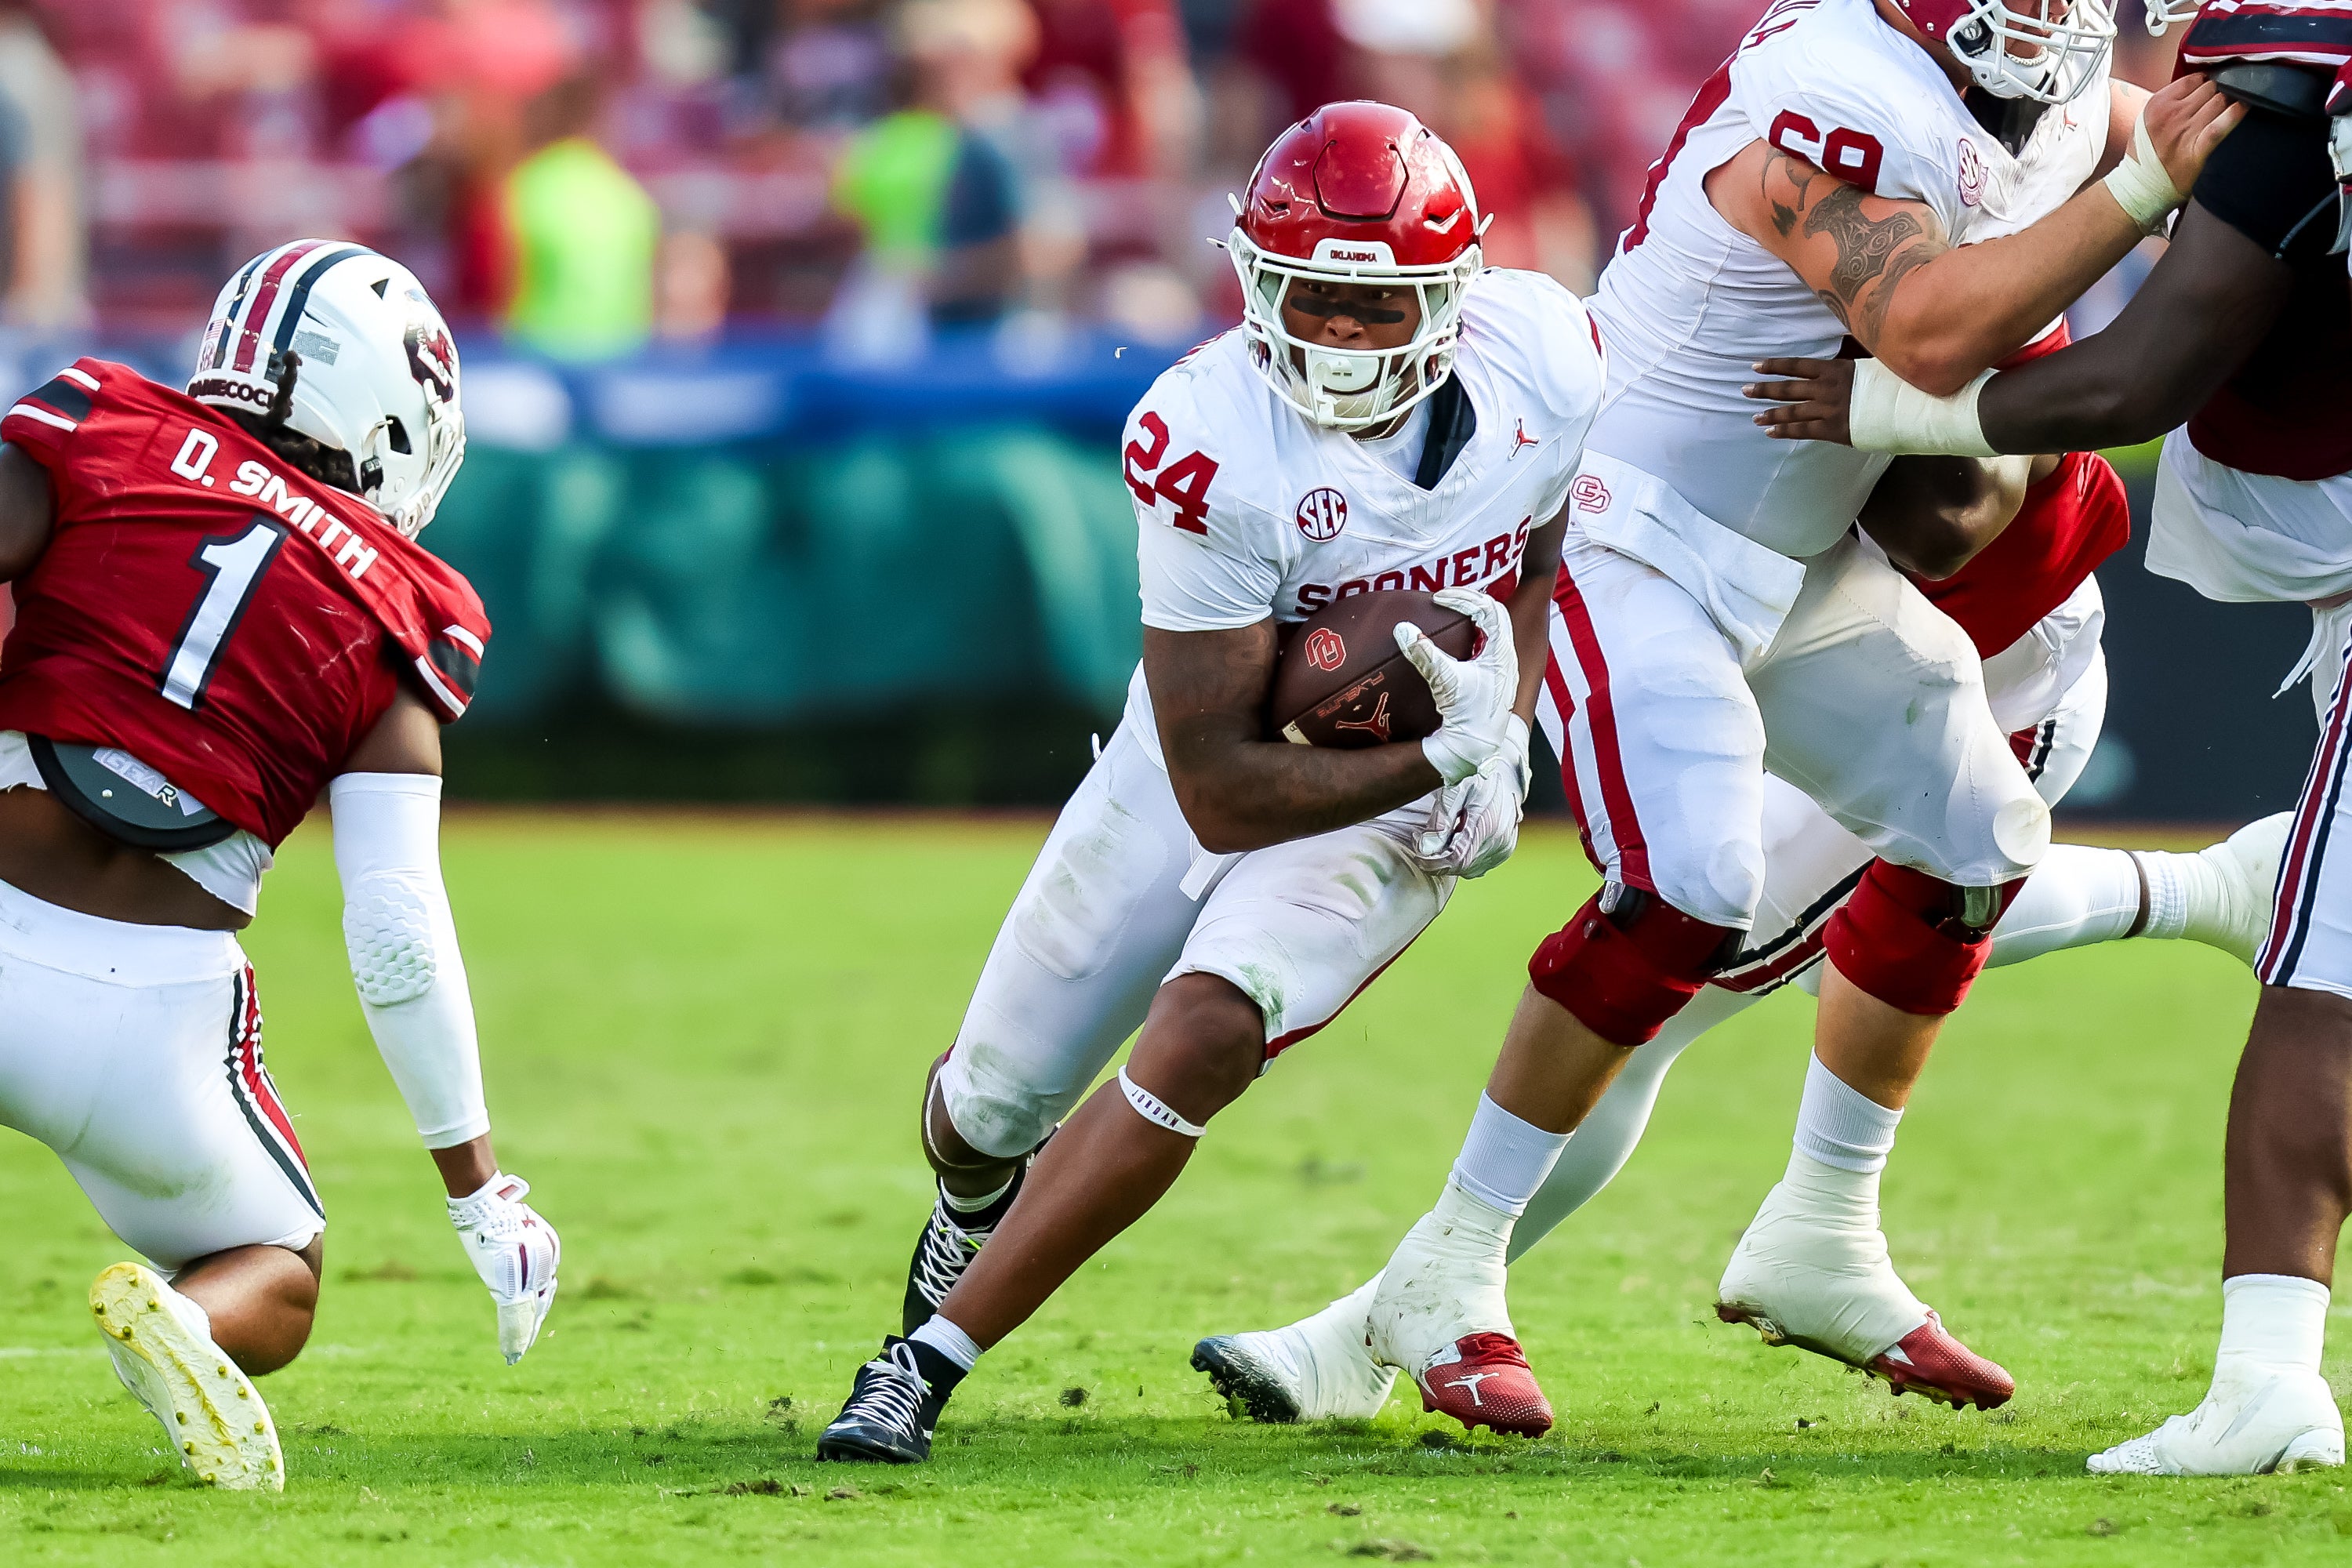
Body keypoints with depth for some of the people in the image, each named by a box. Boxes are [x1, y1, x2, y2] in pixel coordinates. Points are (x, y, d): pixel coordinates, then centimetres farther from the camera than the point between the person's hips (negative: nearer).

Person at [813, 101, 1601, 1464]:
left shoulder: (1543, 356, -20)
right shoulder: (1208, 446, -31)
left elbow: (1553, 551, 5)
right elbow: (1220, 791, -28)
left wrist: (1503, 722, -11)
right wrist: (1440, 758, -33)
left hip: (1392, 813, 0)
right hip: (1193, 778, 0)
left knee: (1197, 1043, -25)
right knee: (993, 1101, 11)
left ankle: (931, 1364, -14)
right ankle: (985, 1196, 53)